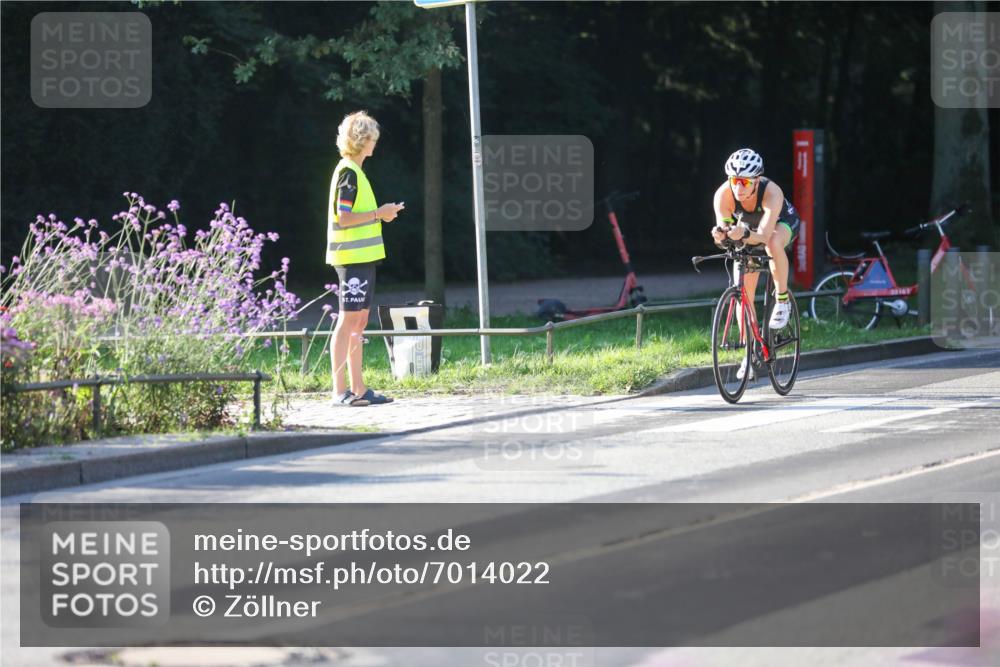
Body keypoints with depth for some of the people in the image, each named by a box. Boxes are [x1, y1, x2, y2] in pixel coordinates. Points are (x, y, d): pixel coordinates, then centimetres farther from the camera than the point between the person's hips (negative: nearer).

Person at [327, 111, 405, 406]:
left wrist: (381, 214, 14)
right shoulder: (348, 173, -13)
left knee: (359, 321, 11)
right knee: (348, 320, -9)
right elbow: (343, 218, -19)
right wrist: (378, 214, -13)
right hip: (353, 257, -10)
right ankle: (340, 391, -9)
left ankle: (357, 389, 14)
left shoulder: (354, 171, 17)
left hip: (362, 256, 10)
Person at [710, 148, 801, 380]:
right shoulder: (723, 194, -33)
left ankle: (782, 300, -19)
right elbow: (722, 226, -38)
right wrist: (722, 234, -62)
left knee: (773, 243, -40)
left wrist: (745, 234, -68)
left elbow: (764, 235, -48)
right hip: (748, 229, 3)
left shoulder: (771, 192, -41)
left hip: (781, 223, -3)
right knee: (743, 293, -6)